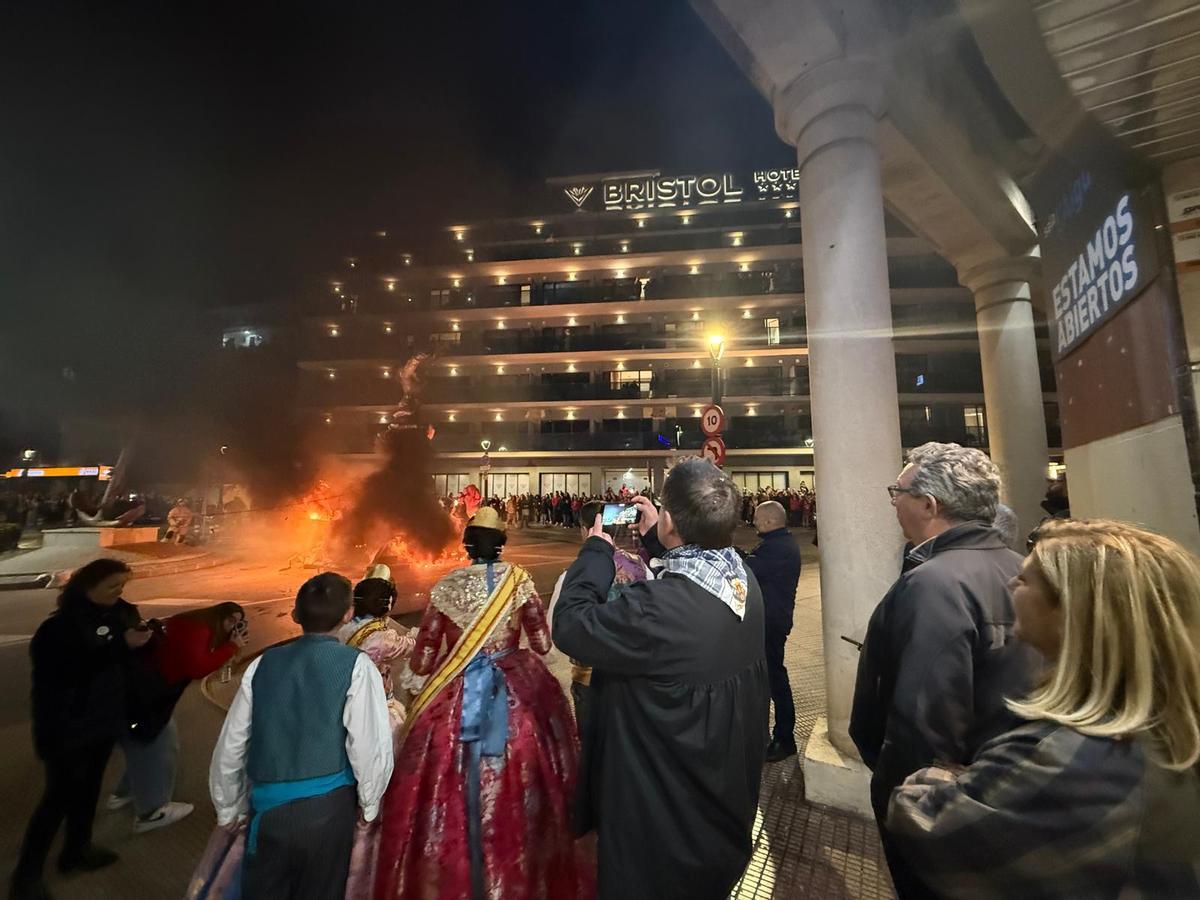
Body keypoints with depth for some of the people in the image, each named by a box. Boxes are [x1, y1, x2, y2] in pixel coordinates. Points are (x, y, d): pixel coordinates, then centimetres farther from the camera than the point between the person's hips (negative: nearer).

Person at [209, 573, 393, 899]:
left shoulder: (263, 664, -1)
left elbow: (231, 745, 6)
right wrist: (368, 805, 2)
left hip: (267, 808, 3)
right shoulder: (356, 666, -12)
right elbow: (371, 746, -16)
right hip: (326, 809, -2)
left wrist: (229, 808, 21)